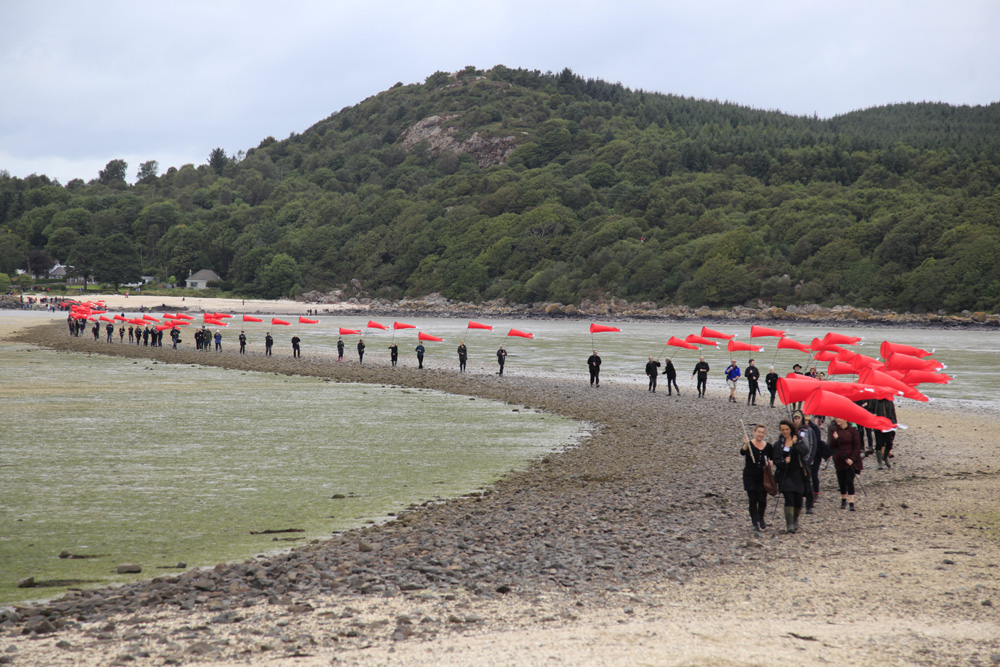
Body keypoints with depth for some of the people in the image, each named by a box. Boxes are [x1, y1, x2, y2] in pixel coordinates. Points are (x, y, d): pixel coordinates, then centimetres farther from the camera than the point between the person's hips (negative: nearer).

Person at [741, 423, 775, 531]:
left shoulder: (768, 446, 3)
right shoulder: (749, 444, -6)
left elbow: (773, 458, 17)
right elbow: (742, 452, -27)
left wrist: (770, 462, -5)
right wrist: (746, 445, -47)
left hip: (763, 477, 2)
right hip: (750, 477, -2)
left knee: (762, 500, 0)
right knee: (753, 500, -3)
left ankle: (761, 519, 27)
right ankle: (755, 523, 5)